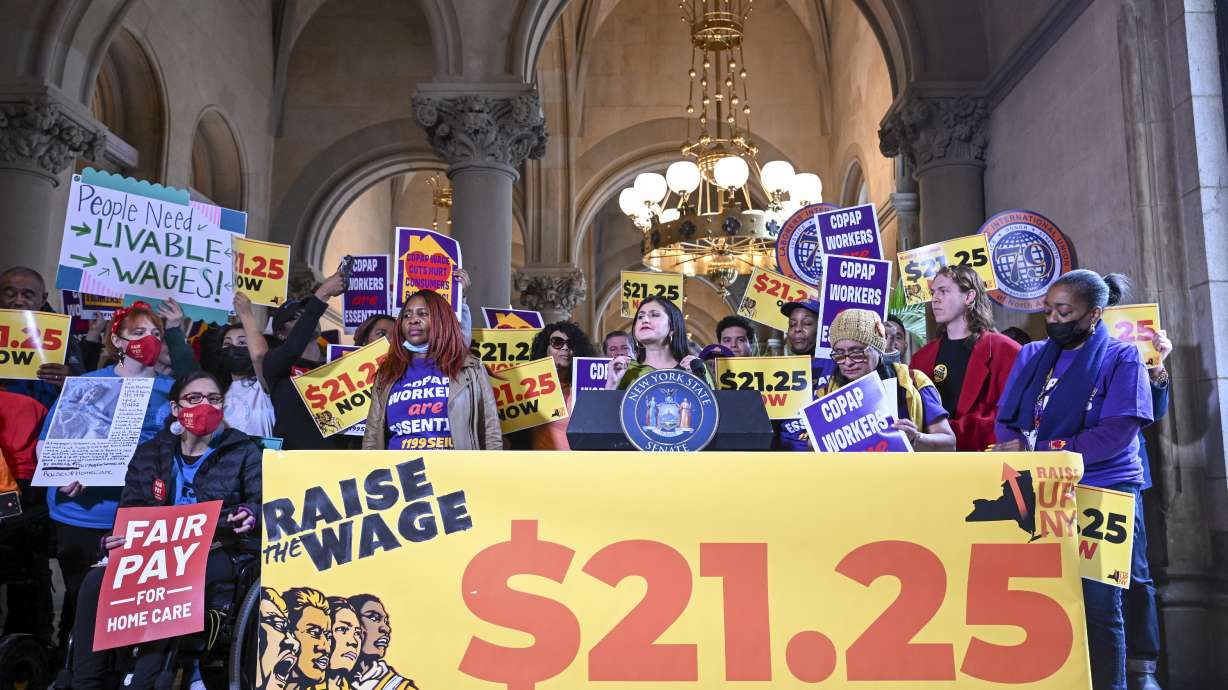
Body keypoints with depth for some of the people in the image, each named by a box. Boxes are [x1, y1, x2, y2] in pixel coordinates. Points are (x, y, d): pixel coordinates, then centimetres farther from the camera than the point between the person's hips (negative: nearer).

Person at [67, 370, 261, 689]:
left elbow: (261, 502, 1)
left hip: (214, 555, -4)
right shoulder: (150, 453, 15)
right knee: (97, 581, -23)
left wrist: (249, 515, -23)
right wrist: (121, 538, -13)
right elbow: (129, 509, 9)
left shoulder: (243, 451, 7)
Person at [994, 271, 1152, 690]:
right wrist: (1016, 445, -15)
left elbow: (1117, 433, -13)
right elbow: (1005, 419, 8)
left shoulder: (1121, 358, -1)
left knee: (1097, 604, -3)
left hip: (1102, 491, -3)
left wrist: (1042, 451, -19)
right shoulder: (1032, 356, 11)